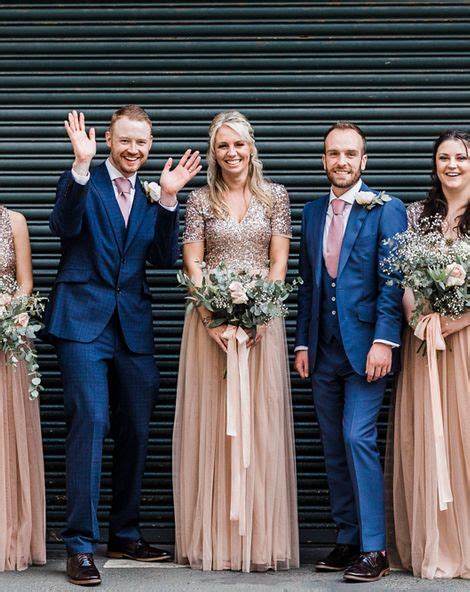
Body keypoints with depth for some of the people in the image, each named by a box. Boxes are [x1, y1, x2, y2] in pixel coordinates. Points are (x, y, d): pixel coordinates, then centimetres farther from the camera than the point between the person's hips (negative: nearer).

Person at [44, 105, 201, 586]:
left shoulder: (151, 195, 14)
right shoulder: (81, 182, 1)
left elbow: (164, 257, 4)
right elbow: (64, 226, -18)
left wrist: (168, 199, -6)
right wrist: (82, 166, -27)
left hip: (133, 327, 5)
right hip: (84, 321, -5)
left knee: (135, 431, 10)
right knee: (89, 421, -13)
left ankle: (125, 535, 24)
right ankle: (80, 546, -9)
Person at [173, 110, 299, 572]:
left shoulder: (275, 197, 7)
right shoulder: (200, 200, 6)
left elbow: (279, 261, 2)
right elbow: (192, 263, 1)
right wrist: (215, 320, -12)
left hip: (262, 319, 0)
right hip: (210, 320, 0)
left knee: (261, 424, 0)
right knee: (211, 425, 0)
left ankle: (260, 538, 6)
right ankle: (214, 539, 6)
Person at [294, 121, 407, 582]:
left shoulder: (385, 210, -2)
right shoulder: (312, 212, 14)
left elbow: (392, 281, -9)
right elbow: (306, 282, 15)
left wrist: (383, 341, -17)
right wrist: (302, 343, 10)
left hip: (365, 347, -6)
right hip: (324, 351, 6)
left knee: (358, 438, -13)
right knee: (334, 448, 8)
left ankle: (374, 549, -7)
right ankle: (347, 540, 16)